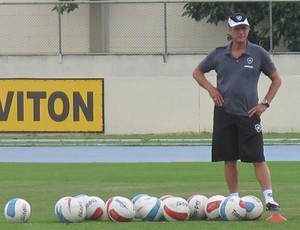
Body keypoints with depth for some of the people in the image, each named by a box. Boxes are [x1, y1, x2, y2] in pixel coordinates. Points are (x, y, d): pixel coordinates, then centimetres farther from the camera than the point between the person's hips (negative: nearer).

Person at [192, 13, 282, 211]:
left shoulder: (258, 53, 1)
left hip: (248, 113, -2)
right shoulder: (219, 54, 6)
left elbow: (276, 79, 10)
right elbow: (198, 72, 19)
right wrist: (210, 88, 2)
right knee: (229, 159, 5)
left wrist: (265, 103, 1)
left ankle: (269, 199, -12)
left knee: (258, 158, -9)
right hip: (224, 113, 2)